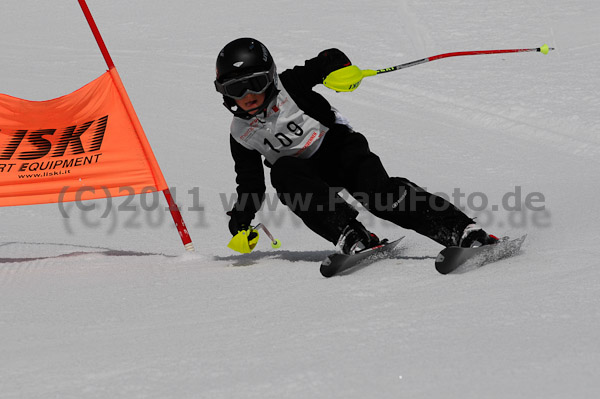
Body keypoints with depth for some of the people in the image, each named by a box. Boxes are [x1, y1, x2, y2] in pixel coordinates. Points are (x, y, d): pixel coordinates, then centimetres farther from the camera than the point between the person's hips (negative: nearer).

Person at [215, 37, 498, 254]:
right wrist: (240, 222, -3)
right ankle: (351, 236, -46)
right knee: (282, 171, -32)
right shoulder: (241, 135, 2)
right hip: (307, 173, 3)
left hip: (336, 145, -3)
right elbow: (250, 185, 11)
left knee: (378, 192, -29)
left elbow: (328, 60, -15)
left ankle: (461, 230, -35)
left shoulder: (288, 85, -10)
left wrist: (341, 70, -39)